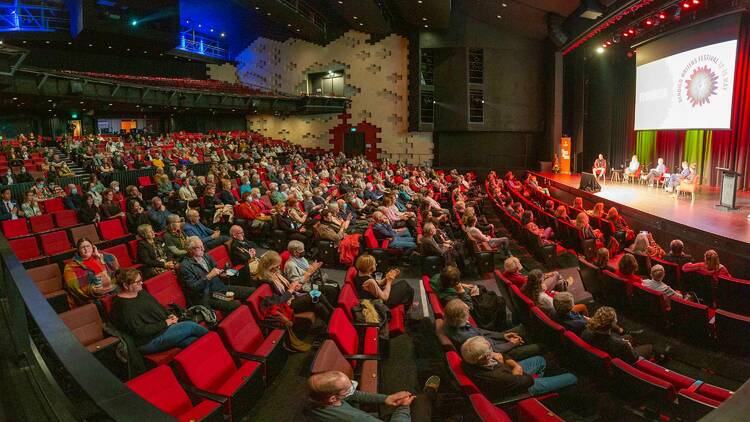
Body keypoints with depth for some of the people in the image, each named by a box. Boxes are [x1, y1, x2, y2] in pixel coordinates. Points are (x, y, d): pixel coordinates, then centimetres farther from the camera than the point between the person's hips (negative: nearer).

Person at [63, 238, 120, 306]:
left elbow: (115, 265, 7)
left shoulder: (98, 257, 15)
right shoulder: (71, 267, 1)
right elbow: (76, 288, -8)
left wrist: (99, 255, 2)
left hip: (112, 290, 5)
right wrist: (92, 290, -25)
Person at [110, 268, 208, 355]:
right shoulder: (124, 307, -20)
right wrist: (165, 323, -17)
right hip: (149, 342, -9)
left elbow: (158, 306, 21)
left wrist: (169, 315, 2)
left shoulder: (141, 292, 9)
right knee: (190, 326, -12)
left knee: (192, 341, -11)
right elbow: (140, 331, -22)